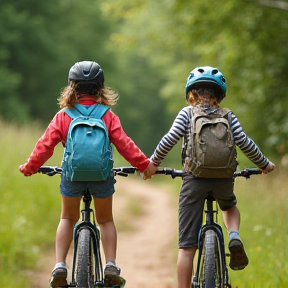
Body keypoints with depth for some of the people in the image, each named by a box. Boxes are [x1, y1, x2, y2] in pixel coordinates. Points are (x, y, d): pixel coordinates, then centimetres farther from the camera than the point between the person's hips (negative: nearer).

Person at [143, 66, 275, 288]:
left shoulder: (187, 113, 6)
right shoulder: (229, 117, 10)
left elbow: (170, 139, -7)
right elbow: (245, 143, 2)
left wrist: (153, 162, 5)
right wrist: (264, 164, 16)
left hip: (194, 179, -2)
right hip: (224, 179, 2)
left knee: (187, 245, 2)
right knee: (230, 207, 37)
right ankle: (234, 236, 5)